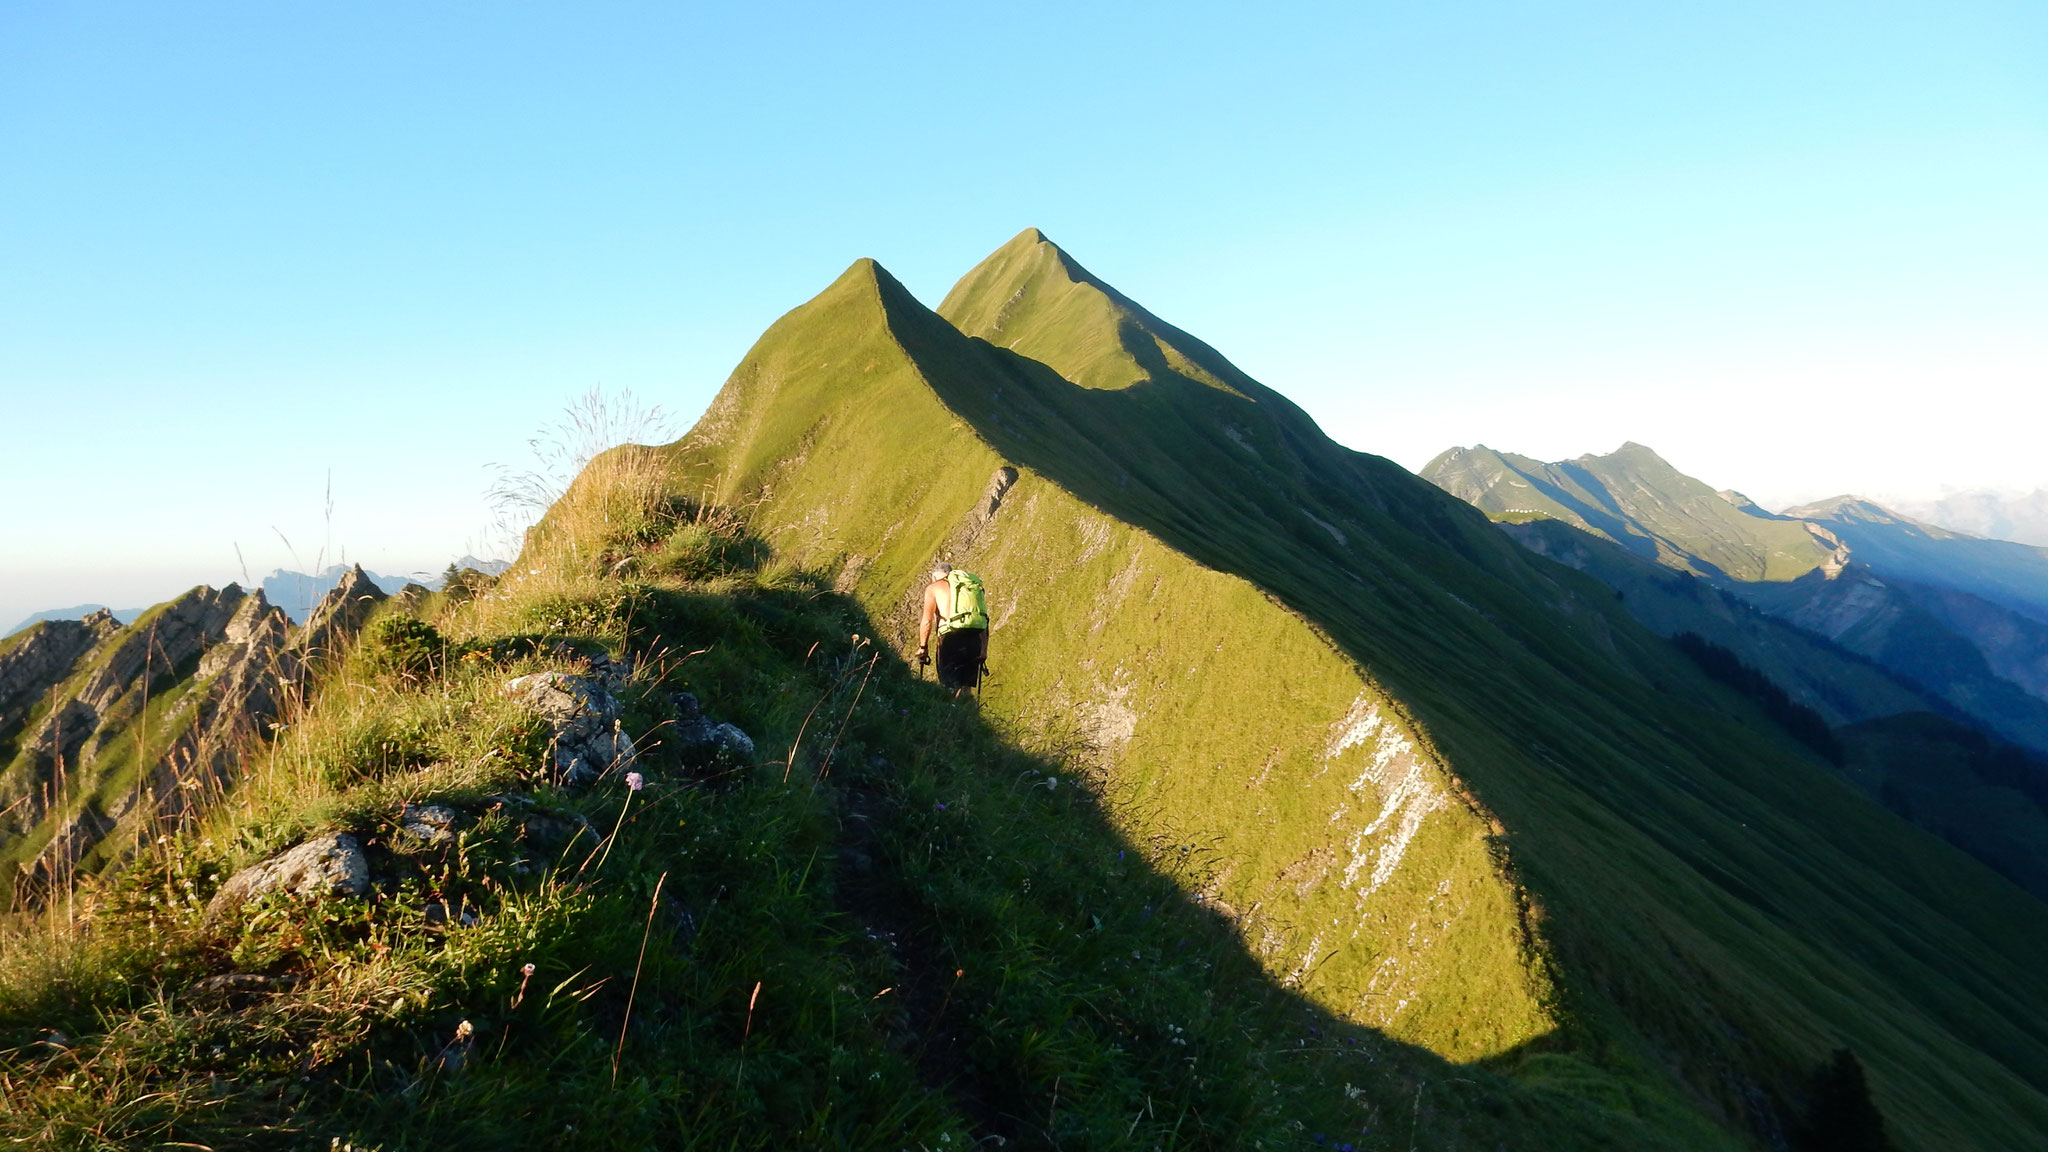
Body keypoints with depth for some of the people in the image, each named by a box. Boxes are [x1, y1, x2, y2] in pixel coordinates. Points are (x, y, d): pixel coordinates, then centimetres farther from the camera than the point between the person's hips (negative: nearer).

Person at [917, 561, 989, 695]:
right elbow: (985, 623, 18)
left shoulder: (934, 587, 12)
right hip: (977, 637, 5)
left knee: (948, 682, -2)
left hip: (952, 636, -5)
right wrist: (984, 650, 19)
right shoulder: (975, 586, 25)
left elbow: (927, 620, -1)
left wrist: (923, 647, 5)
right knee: (965, 683, 13)